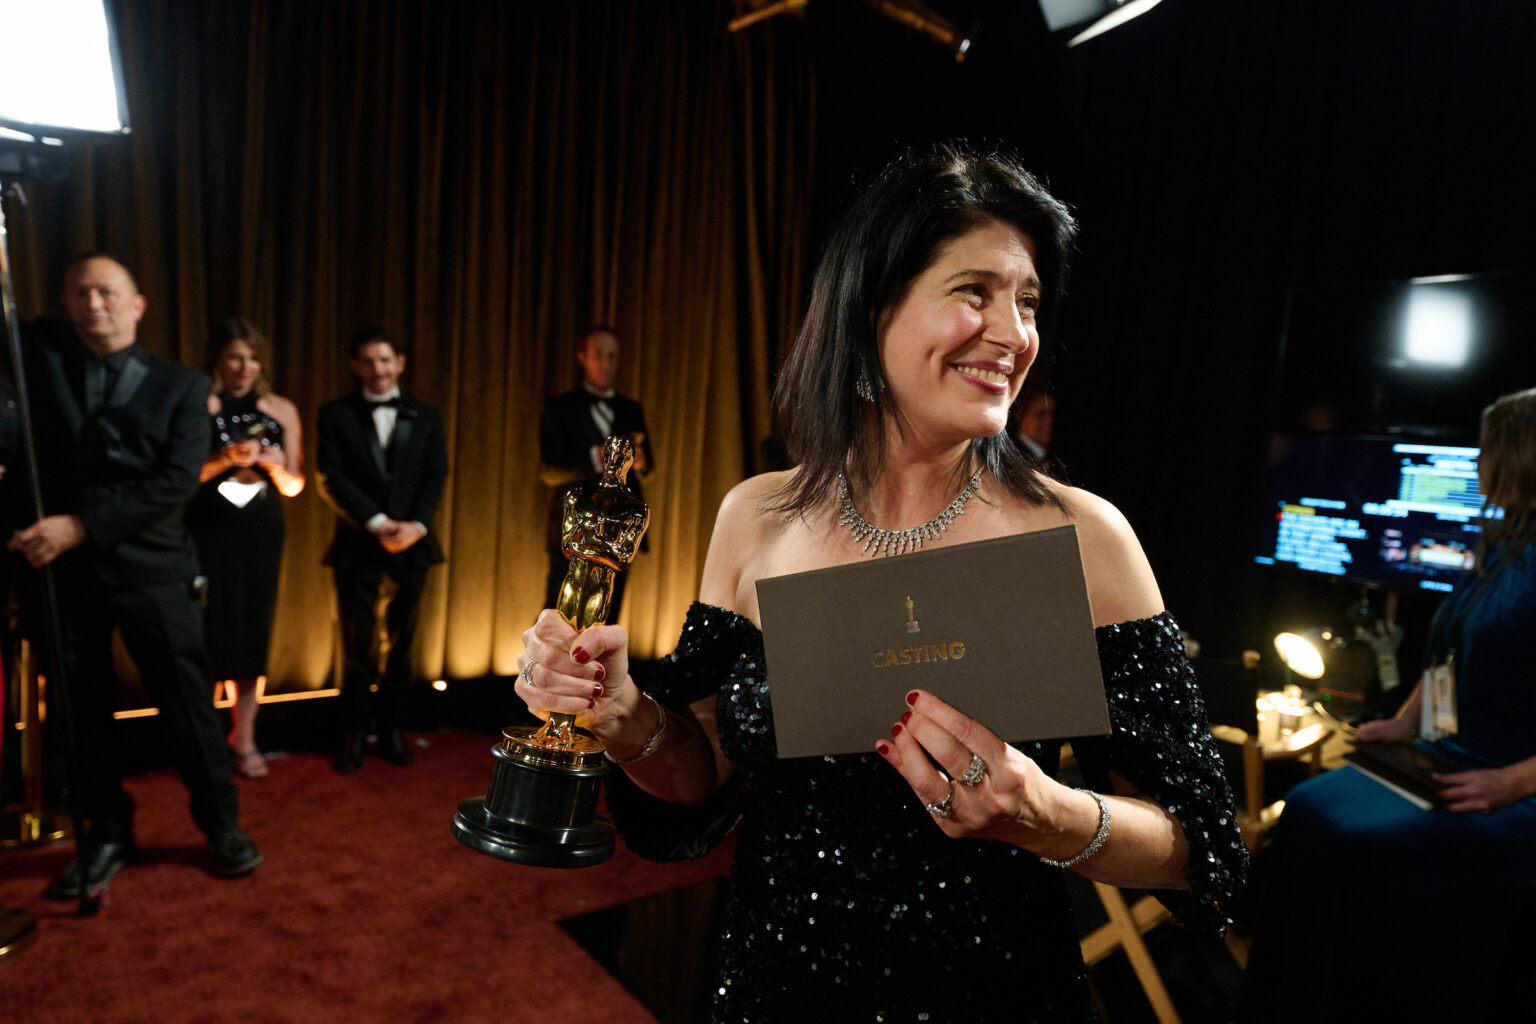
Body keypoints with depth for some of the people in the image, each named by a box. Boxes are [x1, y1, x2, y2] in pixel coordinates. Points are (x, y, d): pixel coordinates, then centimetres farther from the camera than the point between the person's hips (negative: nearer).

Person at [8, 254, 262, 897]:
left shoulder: (181, 385, 3)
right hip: (59, 563, 2)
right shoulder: (41, 350, 10)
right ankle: (107, 834, 27)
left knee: (187, 700, 5)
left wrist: (83, 525, -15)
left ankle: (221, 824, 21)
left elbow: (177, 481, -8)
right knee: (82, 706, 11)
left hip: (150, 567, -2)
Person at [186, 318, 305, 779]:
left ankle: (244, 736, 14)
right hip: (208, 529, -3)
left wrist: (276, 464, -10)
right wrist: (227, 458, -19)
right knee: (209, 626, -5)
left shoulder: (281, 410, 8)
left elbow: (294, 486, 9)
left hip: (262, 531, 3)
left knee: (253, 628, 4)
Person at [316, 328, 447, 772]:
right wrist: (377, 522, -16)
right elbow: (332, 478, -5)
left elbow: (435, 477, 2)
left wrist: (416, 524, -14)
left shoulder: (425, 416, 10)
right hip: (357, 547, -1)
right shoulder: (335, 415, 5)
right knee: (357, 644, 3)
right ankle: (353, 732, 17)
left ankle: (393, 729, 20)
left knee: (401, 642, 9)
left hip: (412, 543, 2)